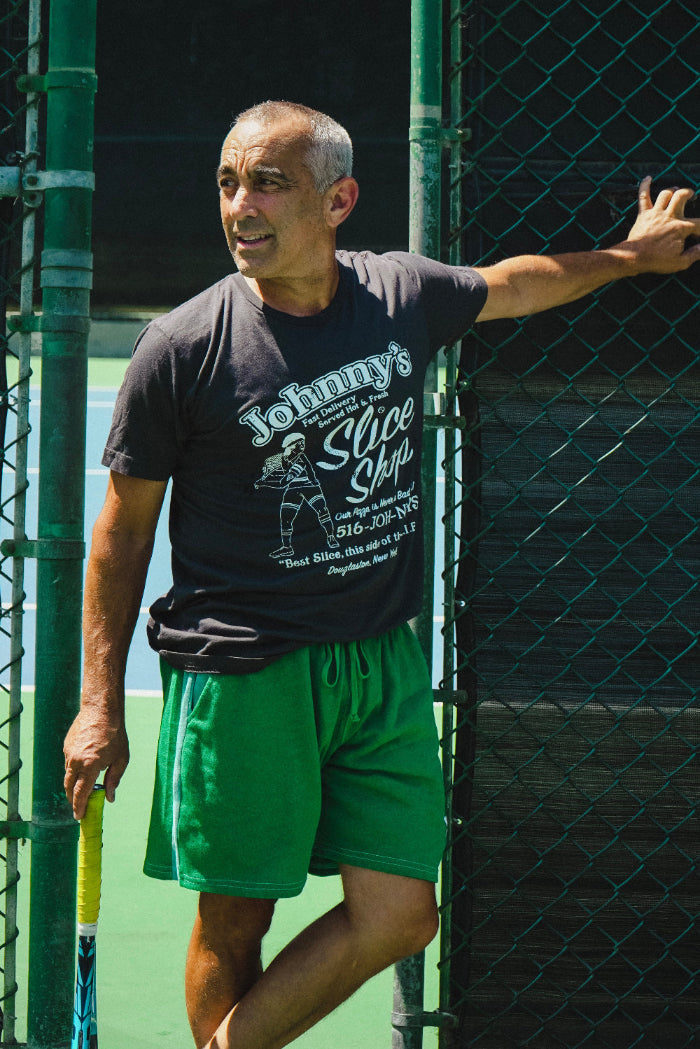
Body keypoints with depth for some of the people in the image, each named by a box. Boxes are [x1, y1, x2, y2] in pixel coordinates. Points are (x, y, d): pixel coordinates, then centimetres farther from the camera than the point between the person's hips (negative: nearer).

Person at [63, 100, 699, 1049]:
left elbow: (514, 284, 26)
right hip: (243, 675, -4)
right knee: (235, 920, 1)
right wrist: (101, 705, -1)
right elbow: (125, 526, -1)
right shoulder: (183, 348, -9)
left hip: (384, 664, 4)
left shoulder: (404, 295, 2)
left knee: (398, 917, -2)